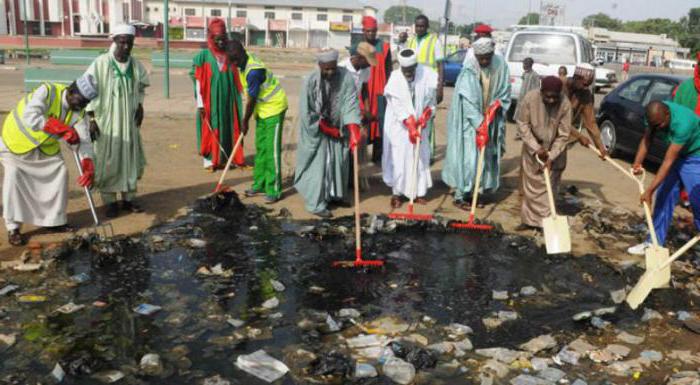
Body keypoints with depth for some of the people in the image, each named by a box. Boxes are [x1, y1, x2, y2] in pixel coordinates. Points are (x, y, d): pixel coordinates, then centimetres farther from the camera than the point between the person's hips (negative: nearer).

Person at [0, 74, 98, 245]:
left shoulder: (78, 112, -14)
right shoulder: (47, 91, -32)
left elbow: (84, 140, -18)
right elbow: (31, 118, -45)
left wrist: (88, 166, -34)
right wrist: (64, 130, -46)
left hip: (46, 146, 6)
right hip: (17, 139, -5)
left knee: (60, 172, 0)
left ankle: (55, 220, 15)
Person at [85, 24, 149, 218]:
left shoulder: (136, 65, 0)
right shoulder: (100, 63, -12)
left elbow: (141, 87, 18)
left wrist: (140, 105, 4)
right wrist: (91, 119, -12)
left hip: (129, 121, 4)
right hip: (106, 121, -4)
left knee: (130, 159, 11)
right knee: (108, 161, 3)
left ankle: (128, 198, 24)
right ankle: (110, 201, 14)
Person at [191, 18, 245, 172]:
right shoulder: (203, 56, -7)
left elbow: (236, 81, 11)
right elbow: (198, 81, -7)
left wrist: (238, 101, 10)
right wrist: (200, 104, -12)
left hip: (227, 100, 4)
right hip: (210, 101, -4)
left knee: (227, 127, 8)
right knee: (210, 128, 2)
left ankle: (223, 158, 18)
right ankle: (209, 160, 10)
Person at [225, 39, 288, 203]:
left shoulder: (254, 71, -28)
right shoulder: (245, 62, 0)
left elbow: (251, 100, -20)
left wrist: (245, 121, -9)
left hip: (274, 107, -9)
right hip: (262, 108, 9)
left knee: (272, 149, -9)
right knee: (260, 147, 13)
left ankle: (274, 190, -6)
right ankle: (259, 184, 22)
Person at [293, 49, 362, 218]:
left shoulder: (345, 76, -16)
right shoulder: (310, 81, -21)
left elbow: (351, 103, -23)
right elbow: (306, 113, -17)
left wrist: (354, 130, -35)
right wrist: (328, 129, -14)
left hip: (338, 129, 4)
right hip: (316, 130, -4)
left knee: (339, 162, 14)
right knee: (318, 166, -3)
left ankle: (334, 194, 35)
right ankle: (316, 204, 7)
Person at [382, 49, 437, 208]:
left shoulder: (427, 74, -11)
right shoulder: (394, 79, -16)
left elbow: (430, 99, -1)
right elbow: (398, 107, -18)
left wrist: (425, 116, -12)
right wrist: (410, 126, -24)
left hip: (419, 124, 3)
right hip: (399, 125, -3)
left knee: (420, 156, 6)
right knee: (398, 158, -3)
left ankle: (419, 192, 17)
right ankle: (397, 193, 8)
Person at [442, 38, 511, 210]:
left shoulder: (500, 64, -4)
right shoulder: (469, 71, -16)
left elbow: (505, 92, 6)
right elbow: (468, 101, -20)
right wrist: (479, 124, -25)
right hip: (470, 121, -5)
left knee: (487, 156, 8)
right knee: (468, 156, -7)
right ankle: (459, 196, 1)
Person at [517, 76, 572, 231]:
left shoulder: (565, 104, -22)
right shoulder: (529, 99, -22)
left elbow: (563, 134, -16)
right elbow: (523, 125, -14)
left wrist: (551, 156, -22)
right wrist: (536, 148, -19)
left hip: (554, 150, -1)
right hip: (532, 148, 1)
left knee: (548, 186, 1)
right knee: (530, 184, 6)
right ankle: (529, 219, 17)